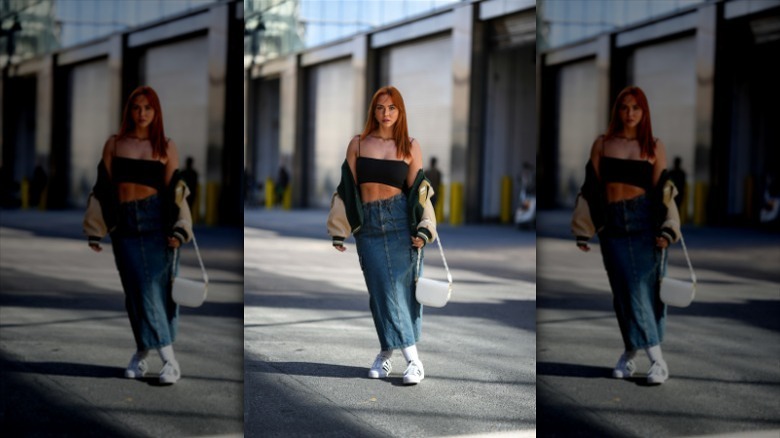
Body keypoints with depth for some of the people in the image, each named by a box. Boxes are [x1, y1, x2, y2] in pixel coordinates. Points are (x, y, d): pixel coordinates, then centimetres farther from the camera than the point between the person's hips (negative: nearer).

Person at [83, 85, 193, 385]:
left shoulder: (166, 147, 6)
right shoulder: (114, 144, 9)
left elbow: (174, 192, 4)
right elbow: (103, 187, 9)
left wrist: (178, 230, -8)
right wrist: (95, 232, 6)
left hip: (156, 221, -1)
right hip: (124, 223, 1)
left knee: (157, 286, -4)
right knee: (139, 289, -4)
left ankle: (142, 352, 9)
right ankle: (169, 360, -1)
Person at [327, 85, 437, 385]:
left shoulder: (410, 146, 5)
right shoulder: (358, 144, 7)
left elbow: (419, 192, 7)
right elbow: (347, 188, 9)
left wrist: (423, 230, -3)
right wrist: (338, 232, 7)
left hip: (400, 220, -1)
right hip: (368, 223, 1)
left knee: (402, 287, -5)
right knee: (382, 289, -5)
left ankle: (387, 352, 6)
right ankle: (413, 360, 0)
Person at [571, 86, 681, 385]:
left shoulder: (655, 147, 7)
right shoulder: (602, 144, 10)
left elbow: (662, 191, 5)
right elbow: (591, 188, 9)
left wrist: (666, 230, -6)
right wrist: (583, 232, 6)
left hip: (645, 221, -1)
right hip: (612, 223, 1)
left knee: (646, 287, -5)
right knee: (627, 290, -4)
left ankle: (630, 352, 7)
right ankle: (657, 360, 1)